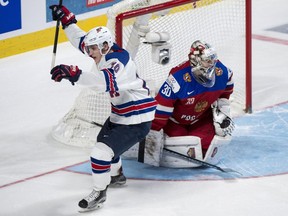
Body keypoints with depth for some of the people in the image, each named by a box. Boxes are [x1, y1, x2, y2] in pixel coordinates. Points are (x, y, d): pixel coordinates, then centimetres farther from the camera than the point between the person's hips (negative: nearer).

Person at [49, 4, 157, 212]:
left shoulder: (118, 60, -29)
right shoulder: (106, 52, -1)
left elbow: (105, 82, -50)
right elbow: (82, 40, 14)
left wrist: (75, 74, -59)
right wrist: (67, 19, 4)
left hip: (137, 119, -11)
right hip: (120, 113, 11)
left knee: (102, 150, -18)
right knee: (104, 140, 30)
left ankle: (99, 193, -3)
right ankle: (116, 175, 54)